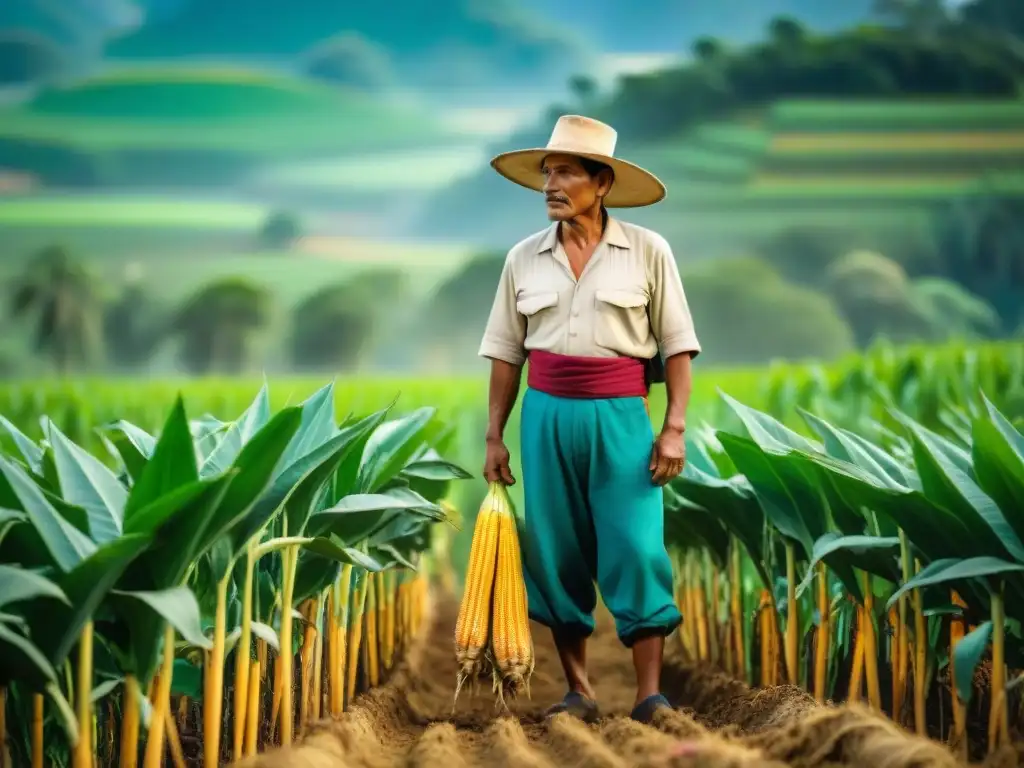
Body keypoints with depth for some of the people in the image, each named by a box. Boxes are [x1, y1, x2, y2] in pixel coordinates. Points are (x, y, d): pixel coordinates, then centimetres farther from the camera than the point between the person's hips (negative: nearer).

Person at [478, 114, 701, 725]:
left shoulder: (647, 251, -2)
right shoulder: (525, 259, 6)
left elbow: (678, 346, -1)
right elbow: (507, 353, 11)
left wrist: (675, 428, -9)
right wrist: (495, 436, 8)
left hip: (620, 418, -3)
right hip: (546, 417, 3)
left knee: (637, 552, -9)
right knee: (557, 556, 6)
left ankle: (650, 697, -4)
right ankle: (580, 691, 17)